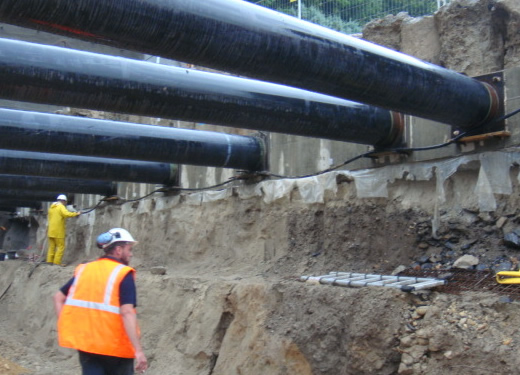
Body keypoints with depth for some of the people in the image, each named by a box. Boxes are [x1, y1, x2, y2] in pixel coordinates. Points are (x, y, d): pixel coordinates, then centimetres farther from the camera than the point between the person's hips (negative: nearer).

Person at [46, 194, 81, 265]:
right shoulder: (61, 207, -9)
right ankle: (57, 262, -7)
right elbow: (67, 214, -26)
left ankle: (49, 261, 9)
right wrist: (76, 214, -17)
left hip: (51, 231, 8)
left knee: (52, 246, 12)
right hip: (58, 231, -8)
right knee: (61, 247, -3)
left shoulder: (51, 207, 16)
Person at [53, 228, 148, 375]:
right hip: (115, 346, -5)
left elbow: (58, 297, 11)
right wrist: (138, 350, -24)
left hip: (85, 342, 5)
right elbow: (127, 312, -22)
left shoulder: (84, 270, 8)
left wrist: (64, 327, 12)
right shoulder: (123, 274, -11)